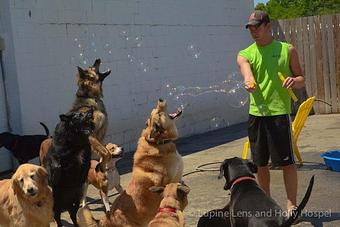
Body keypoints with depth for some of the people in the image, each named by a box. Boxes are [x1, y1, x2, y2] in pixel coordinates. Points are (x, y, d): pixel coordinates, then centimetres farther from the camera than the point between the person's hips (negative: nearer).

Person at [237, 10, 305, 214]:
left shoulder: (287, 50, 5)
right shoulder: (245, 54, 7)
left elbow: (302, 80, 9)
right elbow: (248, 76, -14)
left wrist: (295, 81, -15)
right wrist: (249, 84, -37)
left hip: (280, 113, -2)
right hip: (256, 113, 3)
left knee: (287, 161, -2)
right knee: (261, 163, 11)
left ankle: (292, 205, 9)